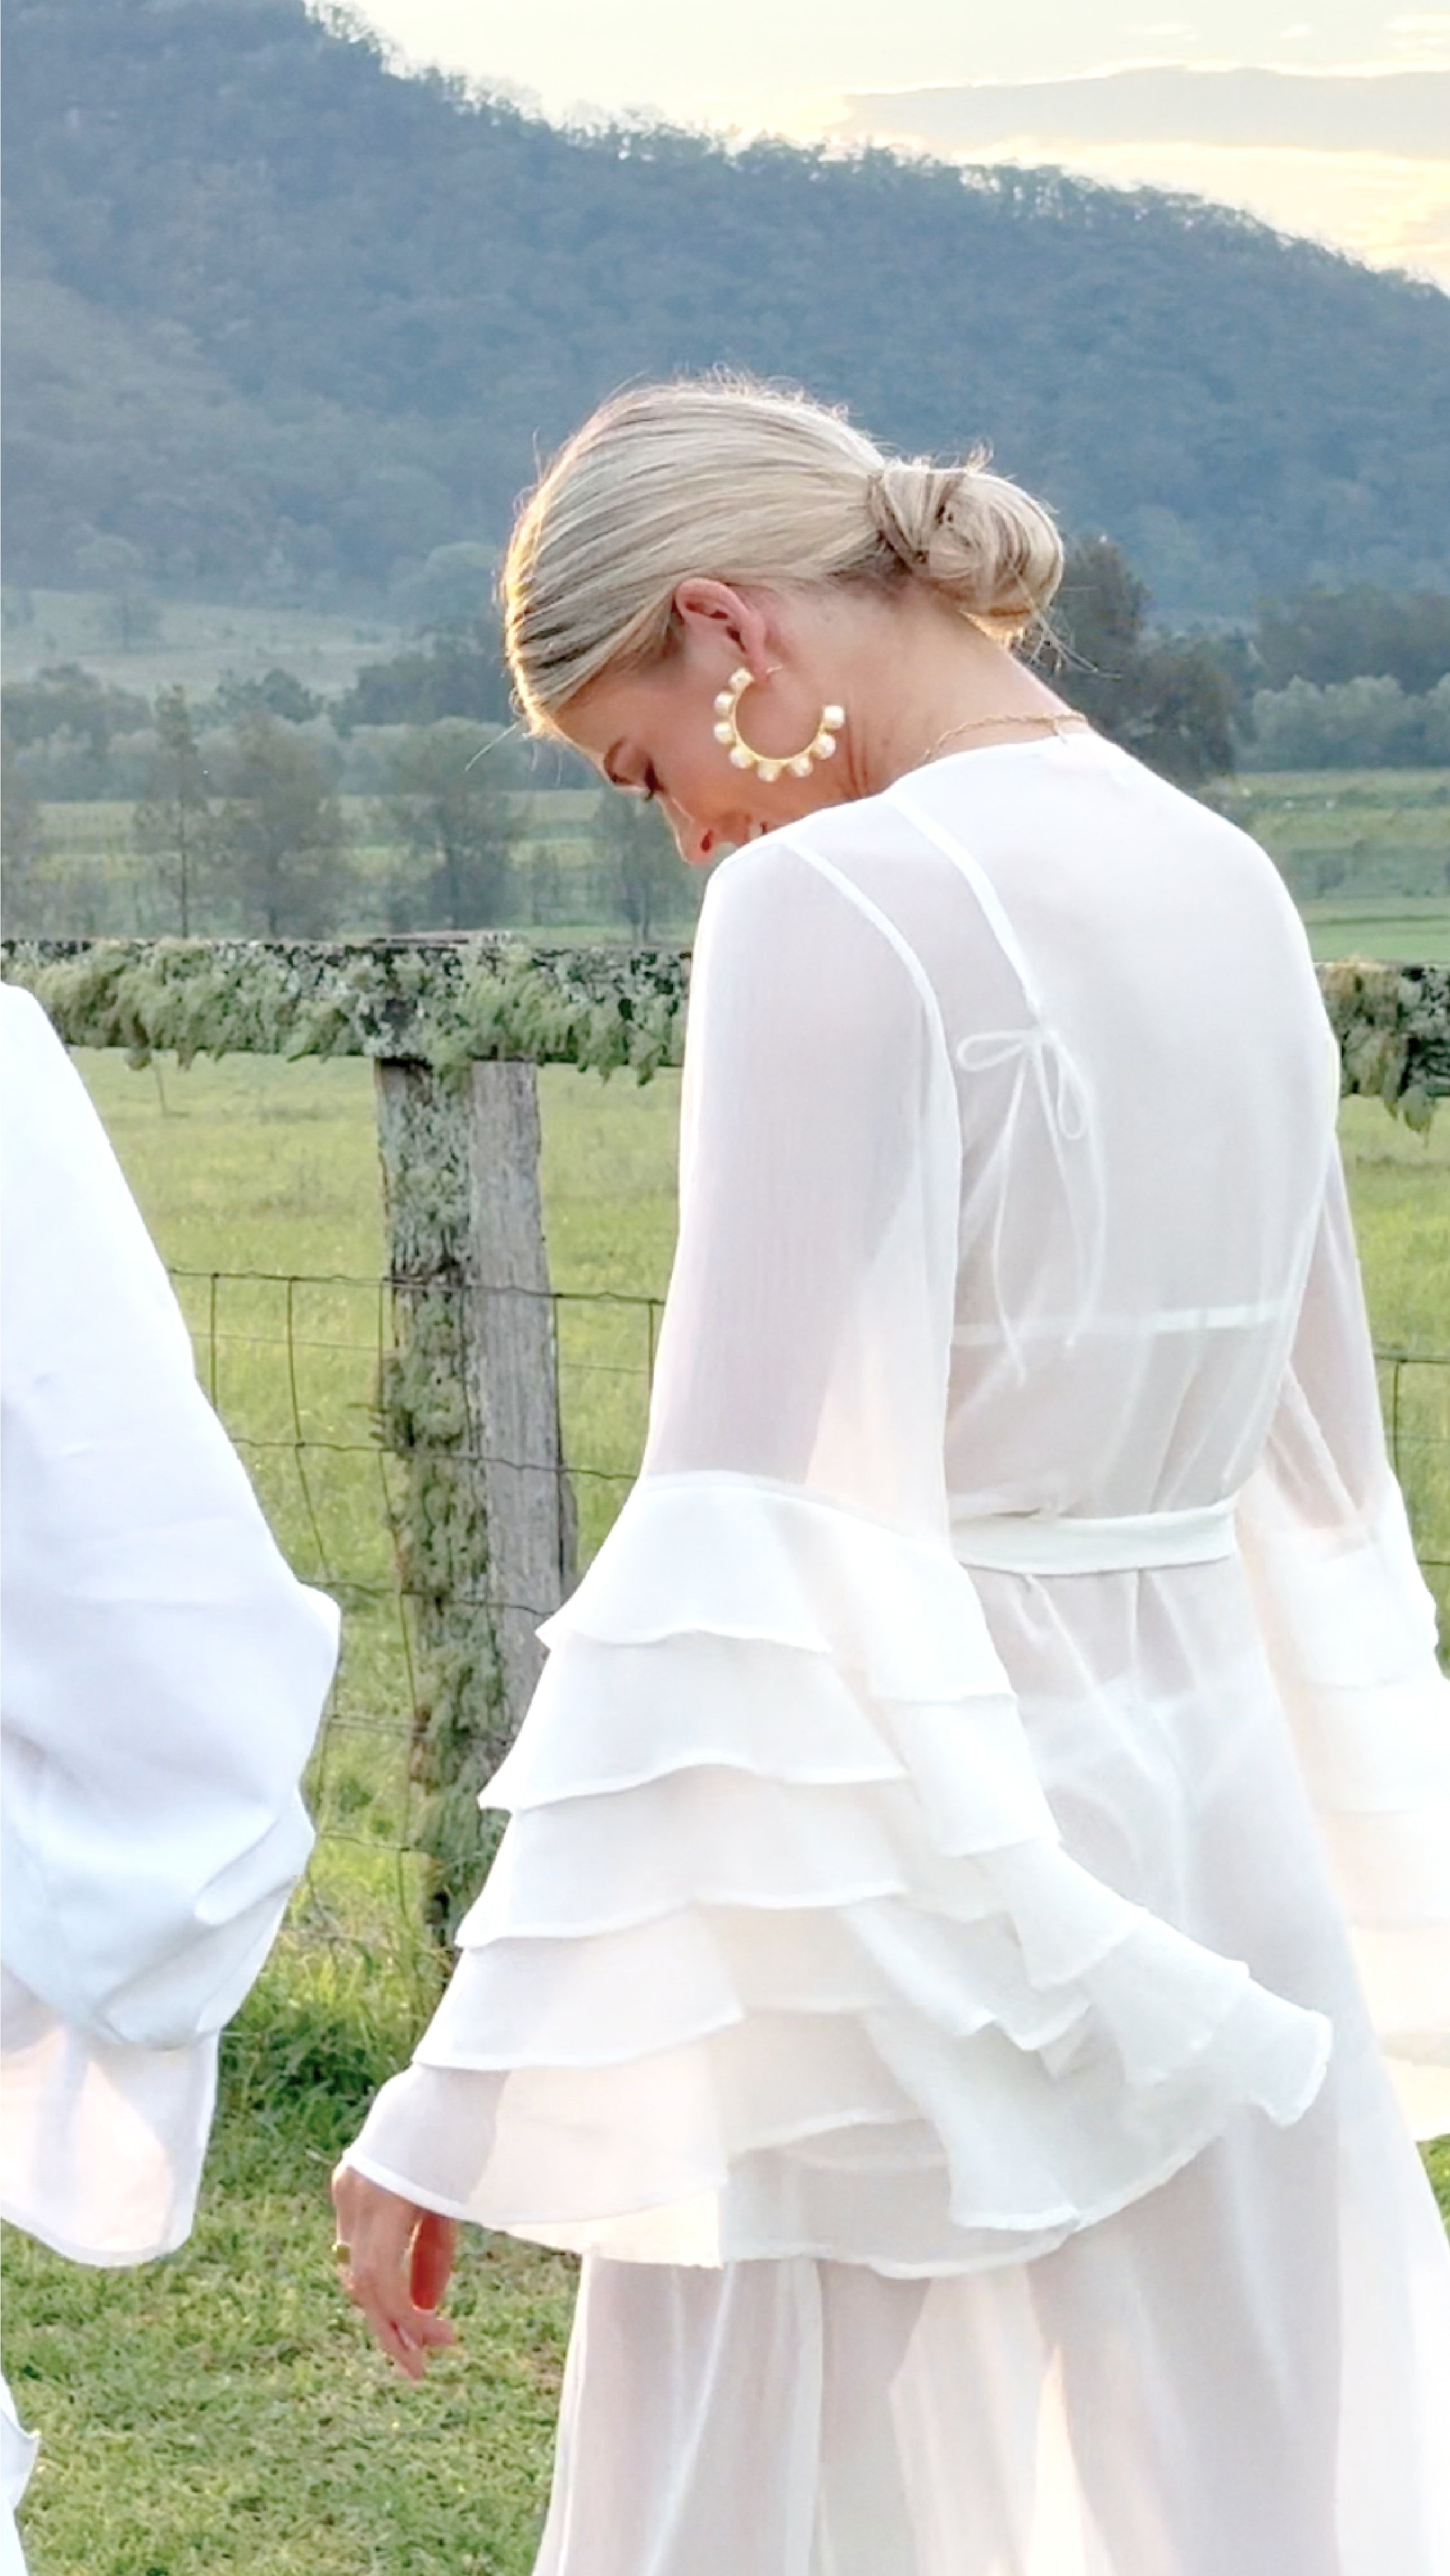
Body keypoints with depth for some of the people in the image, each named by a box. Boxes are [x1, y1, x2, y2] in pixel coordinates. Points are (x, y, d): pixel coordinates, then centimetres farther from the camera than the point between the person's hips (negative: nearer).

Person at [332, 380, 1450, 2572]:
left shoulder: (838, 909, -15)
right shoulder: (1220, 884, 8)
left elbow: (762, 1560, -21)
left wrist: (474, 2101, -18)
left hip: (901, 1891, -7)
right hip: (1216, 1849, 7)